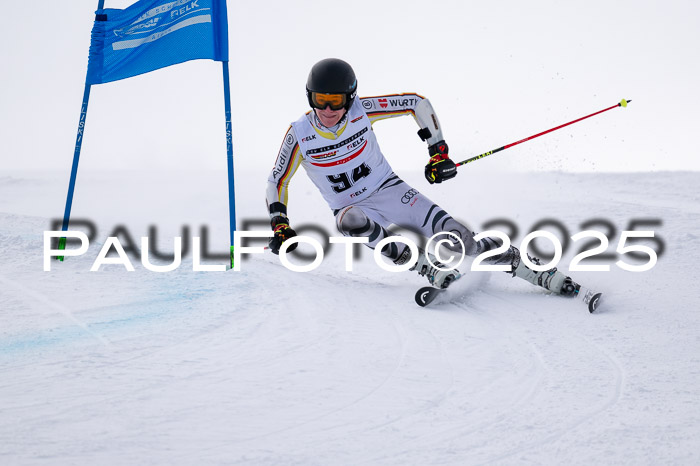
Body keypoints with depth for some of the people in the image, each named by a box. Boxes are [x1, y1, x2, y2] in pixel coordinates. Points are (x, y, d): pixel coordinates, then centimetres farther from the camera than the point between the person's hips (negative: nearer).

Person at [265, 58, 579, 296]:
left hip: (389, 191, 0)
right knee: (349, 221, -39)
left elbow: (418, 103, -4)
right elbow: (277, 181, 0)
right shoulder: (299, 134, -14)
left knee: (456, 238, -15)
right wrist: (279, 224, -13)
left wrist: (438, 151, -7)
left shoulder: (361, 110, -15)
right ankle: (425, 267, -31)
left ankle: (539, 273, -6)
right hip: (353, 208, 0)